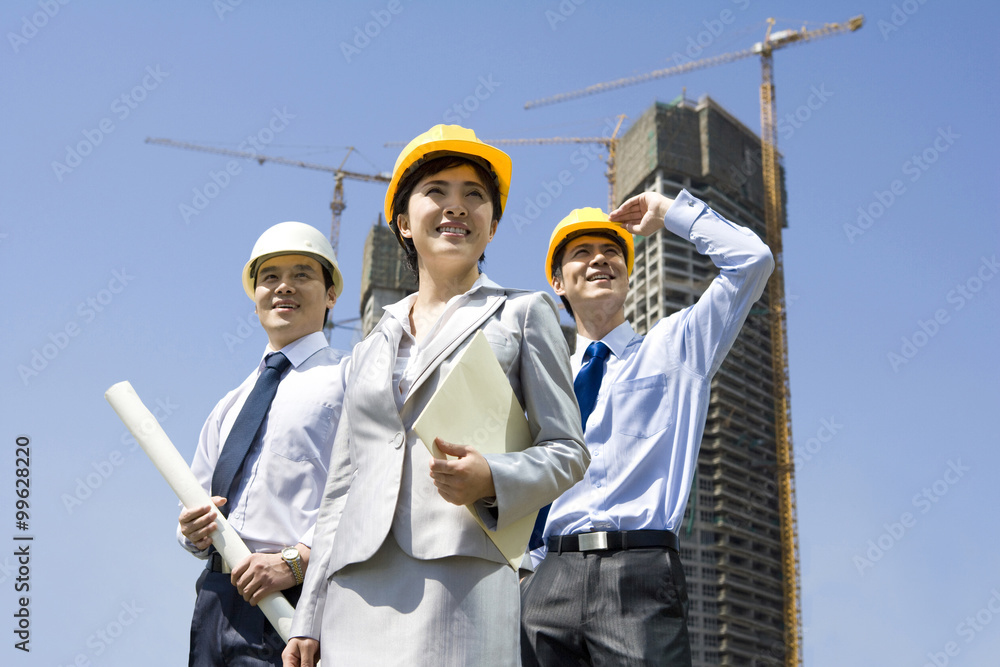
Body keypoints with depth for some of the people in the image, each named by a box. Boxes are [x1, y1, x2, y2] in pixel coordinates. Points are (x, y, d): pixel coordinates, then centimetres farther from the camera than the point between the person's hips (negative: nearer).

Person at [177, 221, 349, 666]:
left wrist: (299, 559, -19)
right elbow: (192, 508, 27)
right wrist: (194, 530, 4)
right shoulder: (228, 408, 24)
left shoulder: (349, 380, 2)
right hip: (219, 597, 6)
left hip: (297, 602, -6)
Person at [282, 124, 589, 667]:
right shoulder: (369, 351, 24)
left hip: (458, 576, -3)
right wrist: (308, 618, 13)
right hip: (358, 591, 4)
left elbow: (567, 451, 7)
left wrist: (493, 478, -14)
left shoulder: (524, 313, 14)